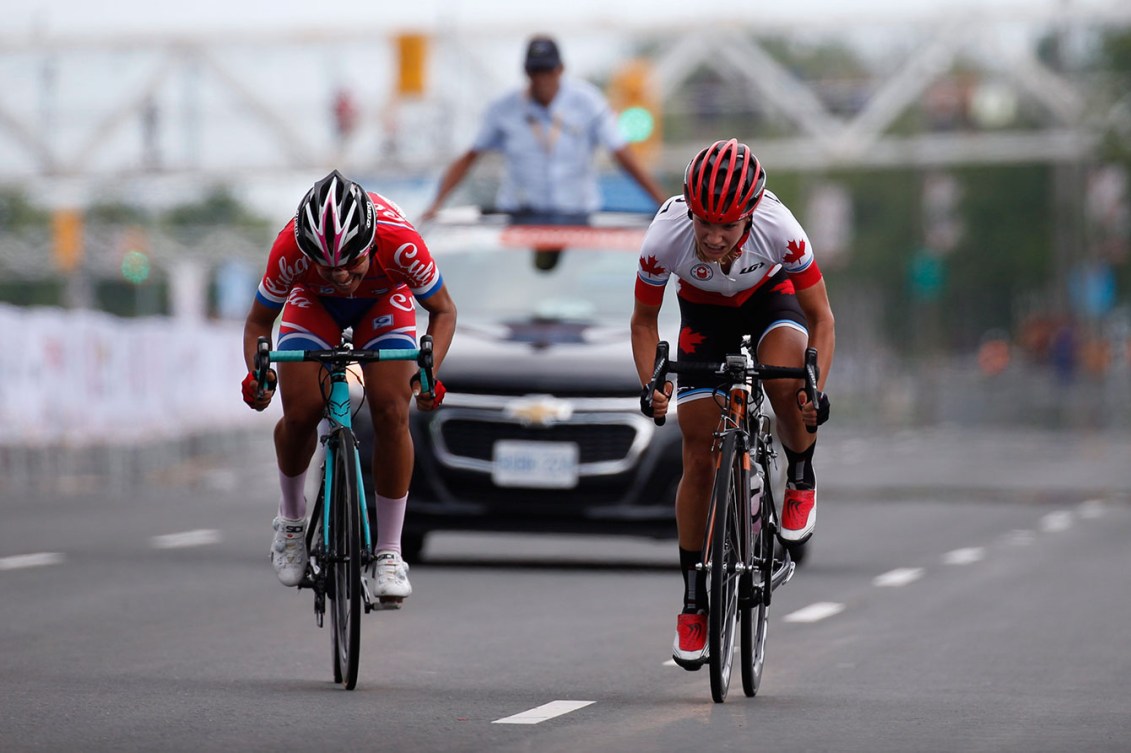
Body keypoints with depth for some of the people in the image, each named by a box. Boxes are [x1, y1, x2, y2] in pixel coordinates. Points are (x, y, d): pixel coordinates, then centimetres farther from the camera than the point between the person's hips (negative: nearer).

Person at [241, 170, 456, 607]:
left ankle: (389, 553, -6)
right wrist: (256, 375, -38)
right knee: (300, 415, -15)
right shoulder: (290, 250, -38)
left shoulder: (401, 244, -40)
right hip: (313, 303, 0)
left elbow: (443, 310, -20)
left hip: (384, 301, 0)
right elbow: (259, 320, -19)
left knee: (392, 414, -17)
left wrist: (429, 371, -37)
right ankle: (292, 519, 14)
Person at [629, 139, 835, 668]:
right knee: (700, 459, -4)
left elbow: (820, 319, -22)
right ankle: (694, 602, 8)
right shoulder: (665, 237, -34)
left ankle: (801, 481, -4)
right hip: (704, 313, 1)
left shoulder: (778, 229, -36)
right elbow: (644, 321, -15)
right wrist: (650, 386, -30)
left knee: (786, 384, -35)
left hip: (769, 296, -1)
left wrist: (817, 390, -36)